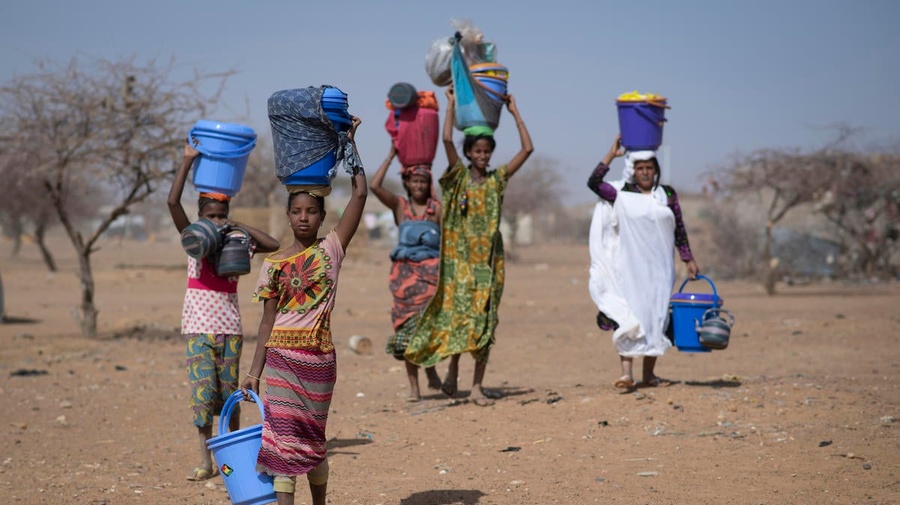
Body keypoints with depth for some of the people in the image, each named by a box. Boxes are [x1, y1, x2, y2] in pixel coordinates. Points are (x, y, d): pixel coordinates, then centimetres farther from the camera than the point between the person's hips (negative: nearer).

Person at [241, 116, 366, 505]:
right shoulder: (274, 264, 5)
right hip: (281, 357, 0)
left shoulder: (330, 250, 2)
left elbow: (360, 194, -3)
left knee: (312, 437, 10)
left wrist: (349, 143, 2)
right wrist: (255, 371, 2)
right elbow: (268, 320, 6)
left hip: (319, 358, 0)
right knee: (282, 436, -6)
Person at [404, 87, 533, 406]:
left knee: (484, 319, 0)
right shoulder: (458, 177, 3)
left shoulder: (497, 179, 7)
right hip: (461, 257, -2)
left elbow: (527, 148, 4)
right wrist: (451, 105, -3)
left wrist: (514, 112, 7)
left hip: (489, 258, 2)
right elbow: (447, 139, -10)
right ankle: (452, 371, 16)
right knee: (459, 312, -4)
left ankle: (477, 386, 1)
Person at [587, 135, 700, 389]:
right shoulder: (621, 194, 2)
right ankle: (627, 372, -16)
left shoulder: (667, 194, 9)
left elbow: (679, 229, 13)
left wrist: (688, 259, 10)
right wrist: (612, 154, -8)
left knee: (656, 318, 5)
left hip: (659, 267, 3)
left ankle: (649, 374, 13)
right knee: (629, 317, -11)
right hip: (630, 266, -3)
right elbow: (594, 183, -11)